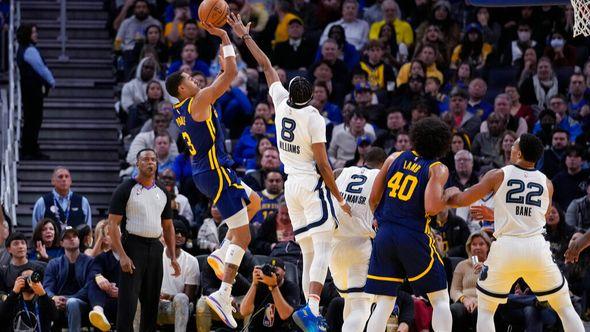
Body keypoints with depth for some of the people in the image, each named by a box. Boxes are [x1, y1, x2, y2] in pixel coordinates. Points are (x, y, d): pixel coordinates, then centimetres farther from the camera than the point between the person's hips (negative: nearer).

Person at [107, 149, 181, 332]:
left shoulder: (162, 192, 13)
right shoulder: (125, 190, -5)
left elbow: (168, 226, 19)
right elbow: (113, 224, -9)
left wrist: (173, 257, 10)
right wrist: (122, 255, -18)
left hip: (155, 248, 6)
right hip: (133, 246, -6)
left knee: (152, 301, 8)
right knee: (128, 301, -11)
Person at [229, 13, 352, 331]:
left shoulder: (281, 103, 2)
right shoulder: (314, 119, -13)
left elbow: (266, 66, 15)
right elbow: (323, 165, -13)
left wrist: (245, 36, 26)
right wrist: (339, 199, -5)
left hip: (291, 185, 7)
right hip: (313, 185, -7)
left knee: (309, 254, 9)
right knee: (323, 250, -13)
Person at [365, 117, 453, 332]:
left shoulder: (394, 158, 9)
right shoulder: (438, 169, -3)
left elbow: (373, 198, 10)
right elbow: (431, 208, -17)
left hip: (384, 234, 4)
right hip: (414, 236, -4)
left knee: (384, 304, 7)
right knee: (440, 299, 8)